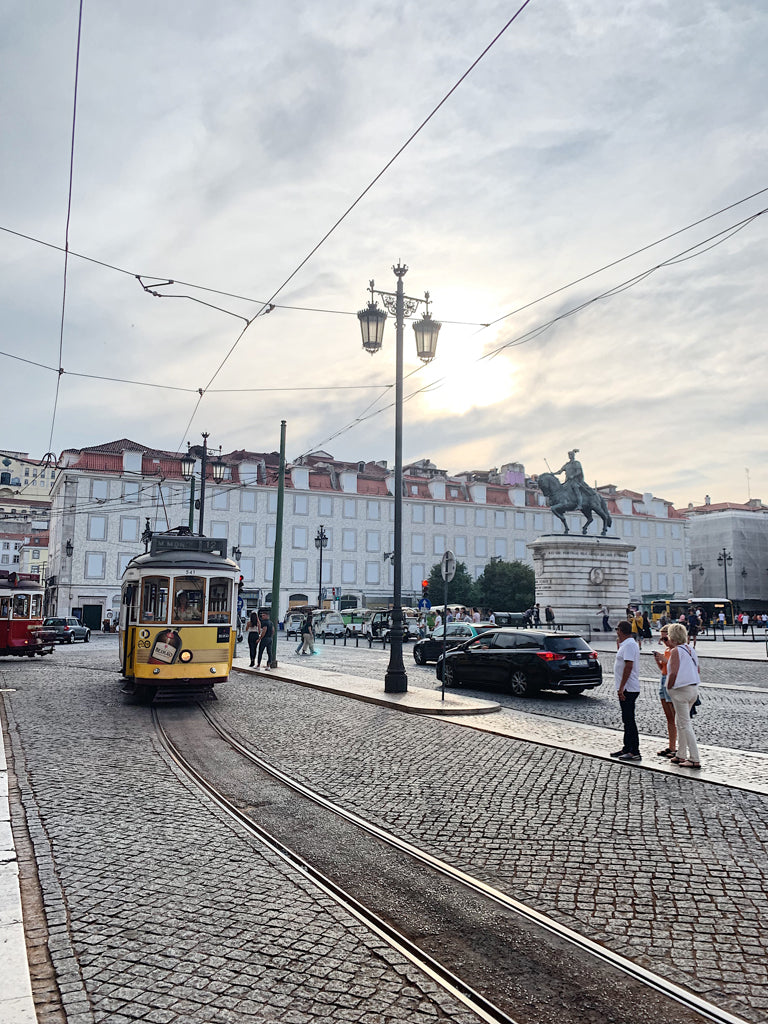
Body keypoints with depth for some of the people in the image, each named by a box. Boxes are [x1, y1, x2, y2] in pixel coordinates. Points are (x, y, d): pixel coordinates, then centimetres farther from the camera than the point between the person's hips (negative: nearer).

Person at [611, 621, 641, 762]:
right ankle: (627, 748, 24)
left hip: (628, 689, -10)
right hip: (627, 689, 10)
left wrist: (621, 687, -24)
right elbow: (622, 661, 28)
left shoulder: (629, 645, -17)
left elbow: (628, 666, -24)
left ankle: (635, 752, -3)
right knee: (627, 720, 16)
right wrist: (618, 644, 22)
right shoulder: (626, 644, 14)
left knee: (629, 720, -6)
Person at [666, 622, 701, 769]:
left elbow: (673, 672, -21)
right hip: (694, 688, 9)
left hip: (681, 690, -9)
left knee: (685, 724, -4)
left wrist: (669, 688, -8)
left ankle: (695, 759, -4)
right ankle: (681, 755, 25)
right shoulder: (690, 649, 11)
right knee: (680, 722, 19)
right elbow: (697, 670, 18)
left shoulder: (676, 651, -14)